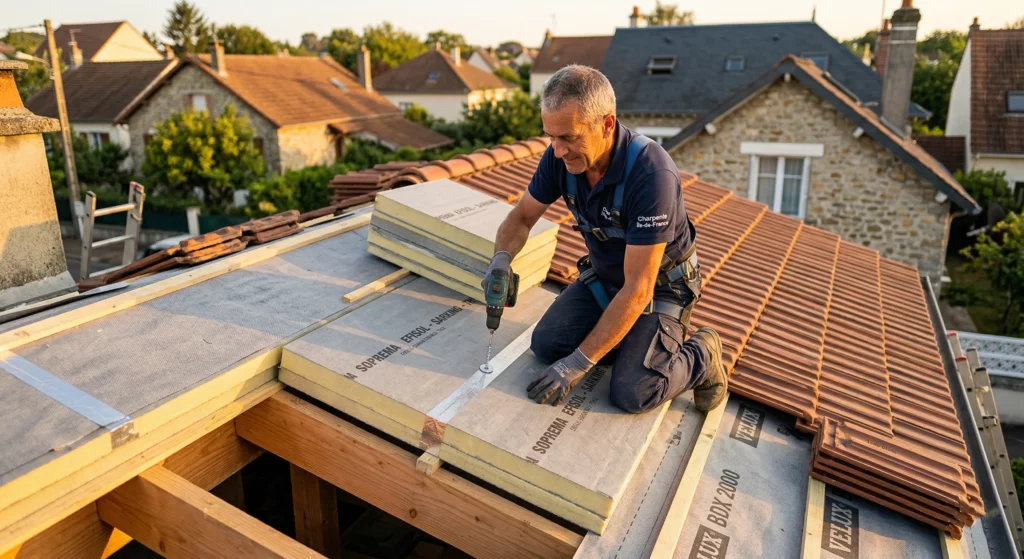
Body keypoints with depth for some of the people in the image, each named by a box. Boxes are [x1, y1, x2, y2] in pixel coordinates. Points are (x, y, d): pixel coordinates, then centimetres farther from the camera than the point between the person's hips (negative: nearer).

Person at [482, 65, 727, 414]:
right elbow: (523, 216, -1)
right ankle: (626, 337, 14)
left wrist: (580, 362, -32)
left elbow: (638, 290, -33)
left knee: (631, 392, -21)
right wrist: (501, 258, -24)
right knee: (545, 345, -10)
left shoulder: (651, 174, -36)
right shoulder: (561, 155, -17)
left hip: (660, 284, -6)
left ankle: (702, 357, 9)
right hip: (603, 275, 6)